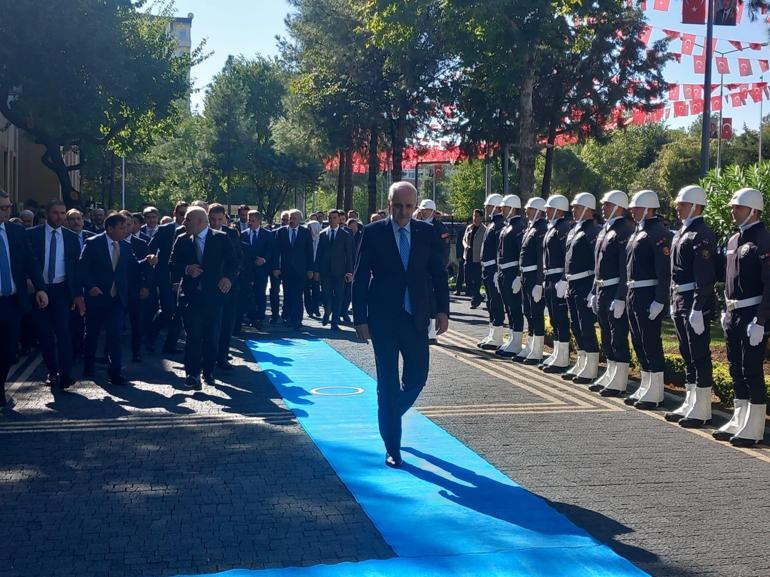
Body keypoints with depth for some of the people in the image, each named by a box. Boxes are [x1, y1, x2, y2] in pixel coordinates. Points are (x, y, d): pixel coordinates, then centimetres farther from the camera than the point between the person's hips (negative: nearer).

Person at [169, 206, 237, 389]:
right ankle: (192, 374, 1)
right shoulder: (182, 240, 7)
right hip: (190, 294, 0)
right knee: (193, 336, -5)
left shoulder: (221, 239, 1)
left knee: (212, 336, 7)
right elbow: (172, 264, 5)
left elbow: (233, 261, 0)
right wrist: (186, 270, -14)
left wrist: (228, 277, -18)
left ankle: (208, 371, 21)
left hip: (214, 294, 0)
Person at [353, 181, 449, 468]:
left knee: (417, 377, 7)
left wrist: (443, 310, 0)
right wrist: (360, 318, -6)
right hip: (383, 319, -3)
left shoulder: (426, 233, 4)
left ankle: (390, 415, 37)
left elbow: (439, 273, 8)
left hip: (416, 318, 3)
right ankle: (392, 448, 11)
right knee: (388, 384, 1)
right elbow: (360, 278, -3)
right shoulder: (373, 233, -3)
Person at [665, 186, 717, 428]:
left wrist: (697, 309, -23)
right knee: (687, 355, 15)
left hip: (695, 303, -10)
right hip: (680, 303, 10)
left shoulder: (702, 235, -14)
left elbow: (704, 277, -20)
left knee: (699, 356, -3)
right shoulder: (680, 233, 15)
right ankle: (690, 404, 25)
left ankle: (701, 410, 4)